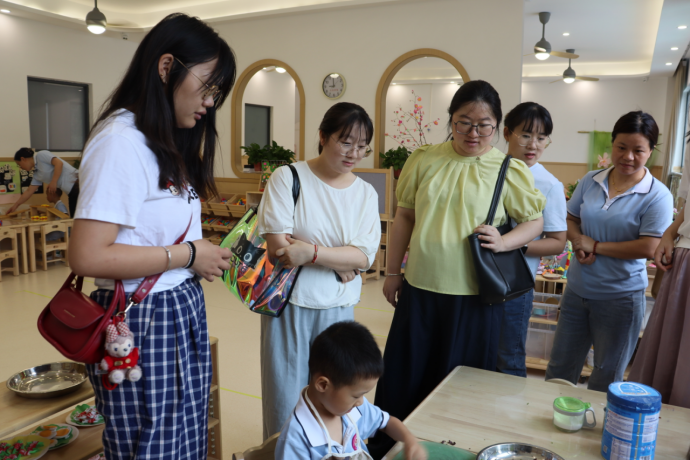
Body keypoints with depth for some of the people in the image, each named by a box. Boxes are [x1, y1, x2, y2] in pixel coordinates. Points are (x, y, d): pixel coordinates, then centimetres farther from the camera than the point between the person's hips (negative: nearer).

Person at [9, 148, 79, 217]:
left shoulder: (41, 155, 0)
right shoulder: (37, 174, 23)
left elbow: (59, 163, -13)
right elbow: (29, 191, 28)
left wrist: (53, 182, -13)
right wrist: (15, 206, 31)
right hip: (71, 193, 9)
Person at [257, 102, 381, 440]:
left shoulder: (366, 193, 4)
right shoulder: (288, 178, -7)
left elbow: (363, 257, -7)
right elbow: (278, 246, -16)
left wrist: (311, 252, -21)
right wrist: (341, 264, -11)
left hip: (338, 310, 3)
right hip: (290, 305, -3)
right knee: (284, 402, 9)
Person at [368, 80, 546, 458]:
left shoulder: (510, 170, -3)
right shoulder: (424, 160, 2)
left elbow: (534, 221, 4)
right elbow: (405, 216, 8)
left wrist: (503, 242, -16)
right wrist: (392, 272, 9)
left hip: (474, 296, -2)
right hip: (420, 288, 2)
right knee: (404, 375, 14)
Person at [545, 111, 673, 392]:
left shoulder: (657, 196, -12)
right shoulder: (590, 181, 2)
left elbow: (647, 248, -18)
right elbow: (570, 220, 9)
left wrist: (595, 246, -15)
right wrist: (579, 242, -12)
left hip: (619, 298, -4)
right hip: (577, 290, 5)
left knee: (605, 379, 15)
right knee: (559, 368, 18)